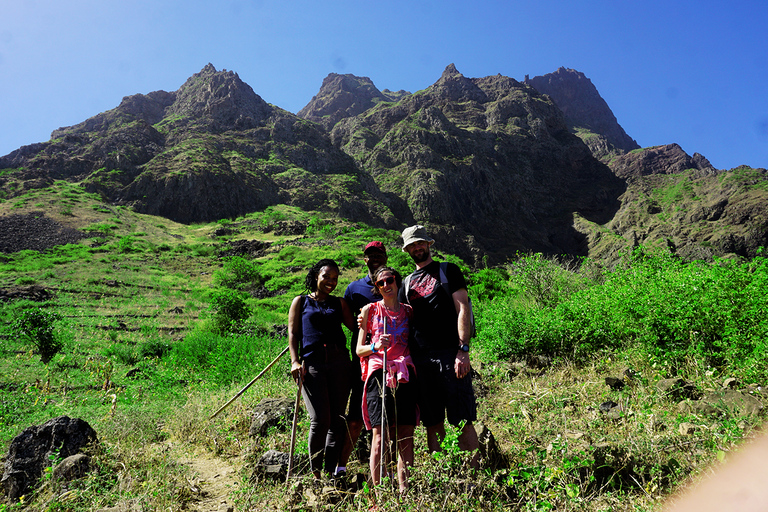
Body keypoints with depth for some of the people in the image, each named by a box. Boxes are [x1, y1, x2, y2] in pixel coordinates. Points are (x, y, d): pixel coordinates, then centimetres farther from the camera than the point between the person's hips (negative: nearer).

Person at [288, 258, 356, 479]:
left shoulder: (339, 303, 18)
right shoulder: (301, 302, 14)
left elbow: (355, 326, 9)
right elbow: (293, 333, 8)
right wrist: (295, 361, -5)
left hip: (339, 361, 3)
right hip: (311, 363, -2)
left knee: (337, 419, 1)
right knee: (320, 420, -10)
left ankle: (331, 471, 12)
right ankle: (315, 471, 9)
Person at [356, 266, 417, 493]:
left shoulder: (408, 310, 16)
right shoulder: (370, 310, 10)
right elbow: (359, 349, 9)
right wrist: (376, 347, -12)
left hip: (404, 372, 2)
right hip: (379, 371, -2)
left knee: (406, 433, 0)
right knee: (380, 432, -9)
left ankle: (404, 489, 7)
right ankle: (377, 489, -2)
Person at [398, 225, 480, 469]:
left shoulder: (448, 271, 7)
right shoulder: (407, 283, 20)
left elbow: (463, 310, -3)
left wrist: (463, 350, -13)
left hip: (450, 354, -4)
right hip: (420, 358, 4)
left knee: (462, 421, -5)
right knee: (433, 424, 8)